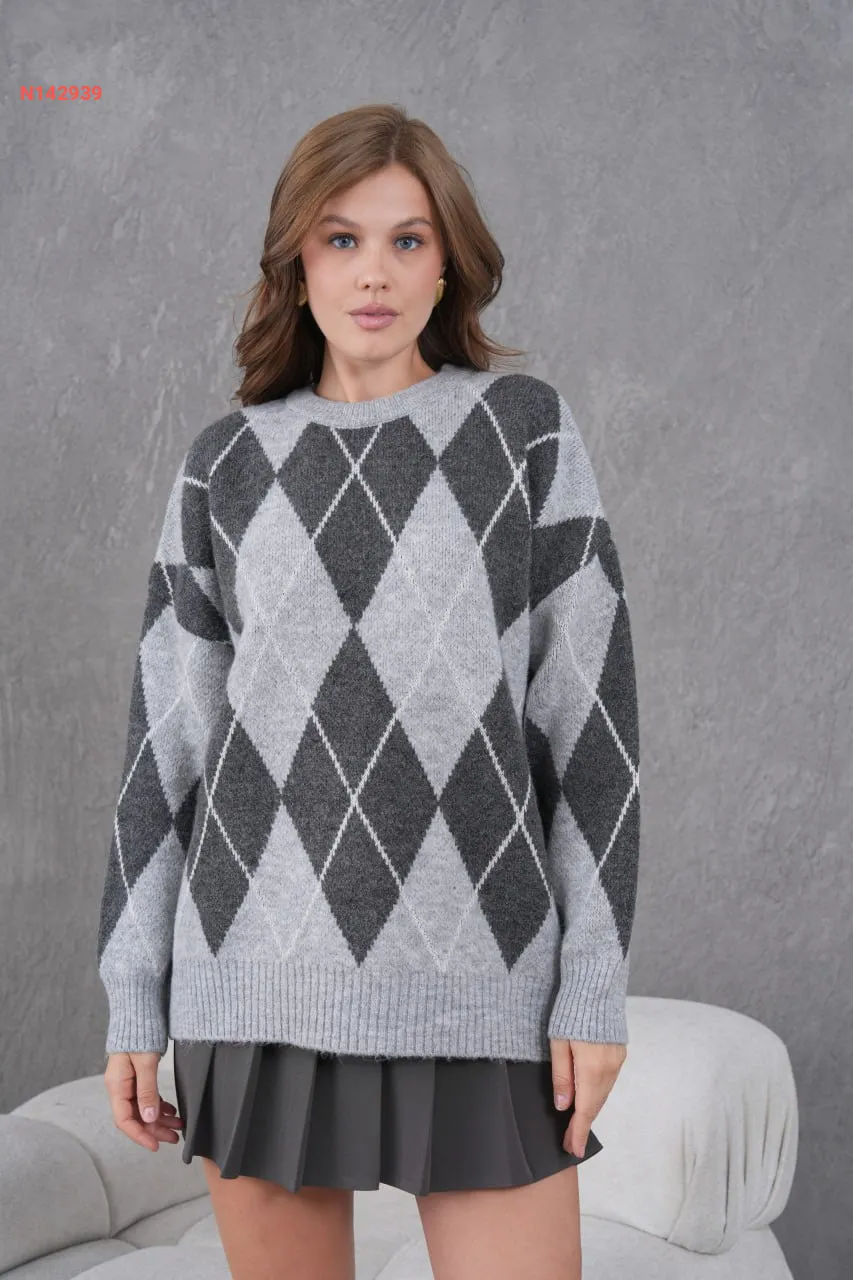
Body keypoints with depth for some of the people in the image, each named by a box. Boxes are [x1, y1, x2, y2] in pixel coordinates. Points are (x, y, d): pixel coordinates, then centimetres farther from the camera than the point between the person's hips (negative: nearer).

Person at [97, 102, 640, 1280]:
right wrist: (134, 1000, 4)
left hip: (476, 971, -1)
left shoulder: (528, 431, 2)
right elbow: (168, 734, 7)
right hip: (265, 963, 2)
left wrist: (597, 982, -6)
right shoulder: (225, 466, 7)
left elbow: (591, 706, -1)